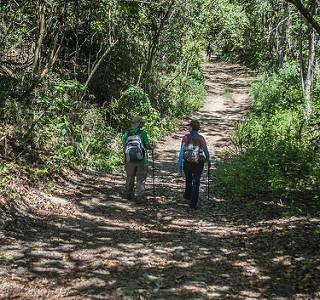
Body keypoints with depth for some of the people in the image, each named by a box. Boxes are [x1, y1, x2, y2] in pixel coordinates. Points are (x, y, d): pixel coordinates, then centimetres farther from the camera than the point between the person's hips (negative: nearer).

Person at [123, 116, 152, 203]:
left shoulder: (126, 133, 0)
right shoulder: (143, 133, -11)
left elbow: (124, 147, 3)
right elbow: (147, 145, -10)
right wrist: (151, 147, 12)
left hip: (130, 160, 4)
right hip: (142, 160, -4)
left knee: (130, 178, 18)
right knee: (141, 179, 5)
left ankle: (128, 194, 28)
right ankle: (139, 197, 5)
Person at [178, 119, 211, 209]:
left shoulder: (186, 137, -8)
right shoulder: (201, 138, -5)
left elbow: (182, 151, -12)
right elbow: (206, 151, -2)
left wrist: (179, 164, -9)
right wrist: (208, 161, 16)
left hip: (187, 162, 1)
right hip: (199, 163, -1)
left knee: (188, 180, 24)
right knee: (196, 183, 5)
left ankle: (188, 195, 47)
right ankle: (193, 204, 1)